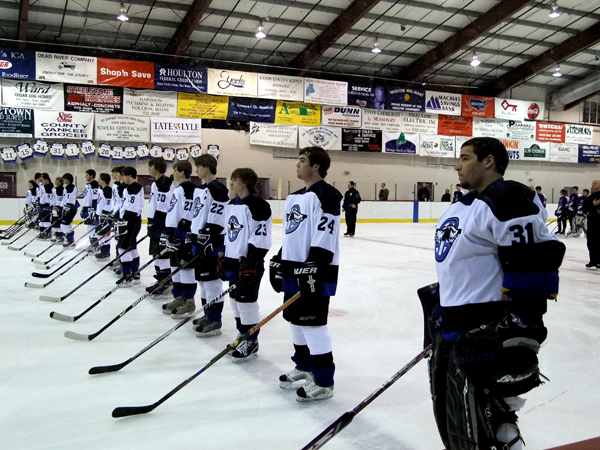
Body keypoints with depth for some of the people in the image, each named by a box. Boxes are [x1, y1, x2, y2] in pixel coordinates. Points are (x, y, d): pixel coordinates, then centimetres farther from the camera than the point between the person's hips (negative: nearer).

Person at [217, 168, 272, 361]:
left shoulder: (257, 205, -15)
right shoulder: (231, 205, 15)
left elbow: (261, 237, -20)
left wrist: (250, 263, -23)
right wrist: (224, 259, 17)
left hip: (249, 263, -9)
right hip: (234, 261, 9)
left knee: (246, 300, -4)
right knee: (235, 299, 14)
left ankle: (251, 342, 9)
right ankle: (242, 335, 28)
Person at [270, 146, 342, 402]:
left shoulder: (325, 194, -13)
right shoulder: (295, 198, 18)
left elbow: (325, 237, -21)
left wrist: (313, 268, -25)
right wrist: (279, 262, 19)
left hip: (316, 270, -10)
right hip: (294, 268, 10)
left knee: (312, 322, -7)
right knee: (295, 319, 16)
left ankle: (324, 382, 3)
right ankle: (304, 367, 33)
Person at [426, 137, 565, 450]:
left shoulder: (508, 201, -16)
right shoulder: (460, 209, 16)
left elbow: (536, 268, -23)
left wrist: (517, 339, -25)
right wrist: (437, 314, 25)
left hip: (485, 337, -10)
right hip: (451, 331, 10)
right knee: (449, 424, 20)